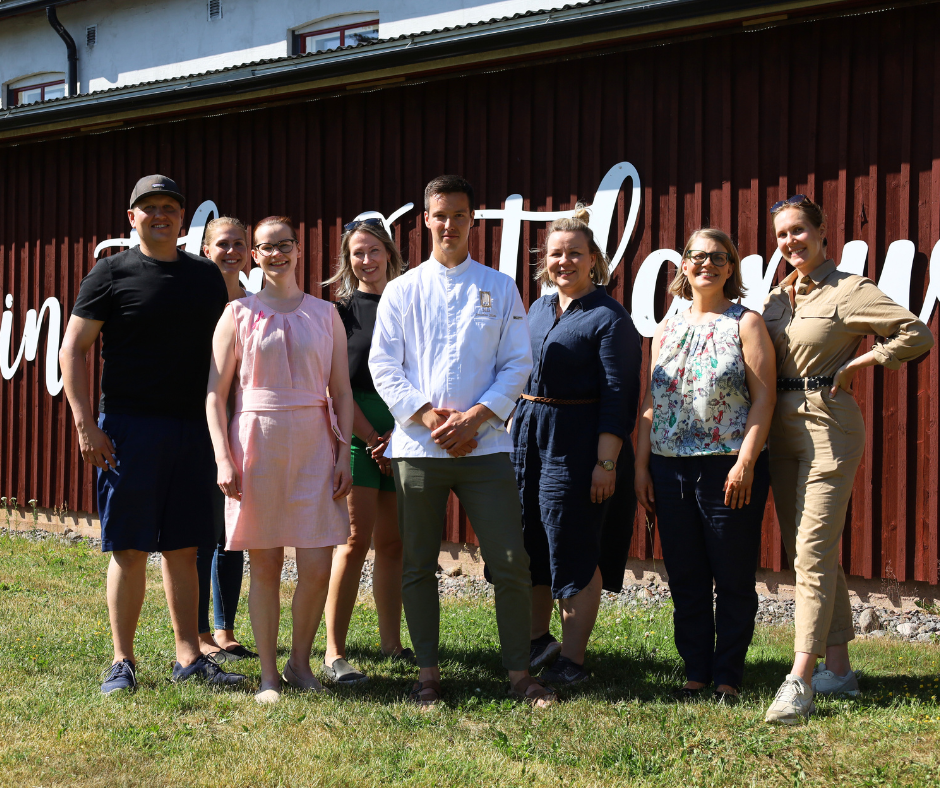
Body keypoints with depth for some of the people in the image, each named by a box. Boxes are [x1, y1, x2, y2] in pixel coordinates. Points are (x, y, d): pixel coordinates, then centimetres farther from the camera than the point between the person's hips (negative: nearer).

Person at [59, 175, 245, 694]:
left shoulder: (207, 276, 13)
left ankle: (189, 656, 15)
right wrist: (86, 423, -10)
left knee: (183, 548, 8)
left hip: (193, 428, 4)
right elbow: (73, 348, -1)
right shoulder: (112, 273, 1)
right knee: (130, 547, -1)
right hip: (130, 426, -4)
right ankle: (122, 661, 7)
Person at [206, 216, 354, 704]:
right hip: (256, 442, -1)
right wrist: (223, 458, -7)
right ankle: (268, 674, 14)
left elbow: (342, 392, 9)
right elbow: (216, 392, 1)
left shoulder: (325, 315, 9)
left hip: (313, 444, 1)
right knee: (264, 565, 3)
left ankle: (300, 661, 18)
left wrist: (344, 453, 0)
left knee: (317, 567, -3)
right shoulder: (239, 313, 4)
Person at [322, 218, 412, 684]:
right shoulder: (340, 311, 3)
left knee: (393, 541, 6)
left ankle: (391, 641, 15)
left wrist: (398, 434, -6)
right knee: (356, 538, -9)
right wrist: (373, 440, -8)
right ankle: (334, 653, -7)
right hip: (357, 430, -3)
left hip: (402, 431, 3)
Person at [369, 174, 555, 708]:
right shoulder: (402, 291, 9)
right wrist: (428, 416, -10)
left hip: (484, 443, 0)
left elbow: (518, 364, 4)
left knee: (511, 562, -3)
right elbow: (384, 366, 3)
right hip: (417, 445, 0)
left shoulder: (500, 289, 9)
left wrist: (474, 417, -9)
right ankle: (428, 672, 15)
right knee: (418, 565, 4)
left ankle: (520, 671, 7)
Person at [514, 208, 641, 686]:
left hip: (576, 444, -7)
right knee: (529, 544, 13)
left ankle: (572, 660, 7)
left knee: (572, 552, -2)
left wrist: (606, 462, -18)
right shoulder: (538, 310, 15)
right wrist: (513, 430, 17)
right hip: (527, 436, 7)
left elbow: (619, 395, -13)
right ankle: (537, 639, 29)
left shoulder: (610, 318, -7)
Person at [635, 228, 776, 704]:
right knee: (685, 579, 8)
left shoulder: (745, 323, 1)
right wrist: (641, 465, 8)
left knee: (733, 579, 1)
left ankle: (728, 678, 11)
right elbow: (650, 402, 15)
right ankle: (695, 673, 18)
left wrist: (746, 461, -15)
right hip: (671, 468, 4)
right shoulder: (667, 329, 14)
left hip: (729, 468, -4)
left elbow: (763, 396, -6)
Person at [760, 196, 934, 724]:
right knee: (802, 550, 10)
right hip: (783, 425, 8)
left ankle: (800, 681, -15)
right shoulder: (777, 297, 13)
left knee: (814, 551, -13)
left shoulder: (849, 291, -7)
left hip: (829, 423, -8)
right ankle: (838, 668, 18)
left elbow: (918, 334, -14)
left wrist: (856, 365, -11)